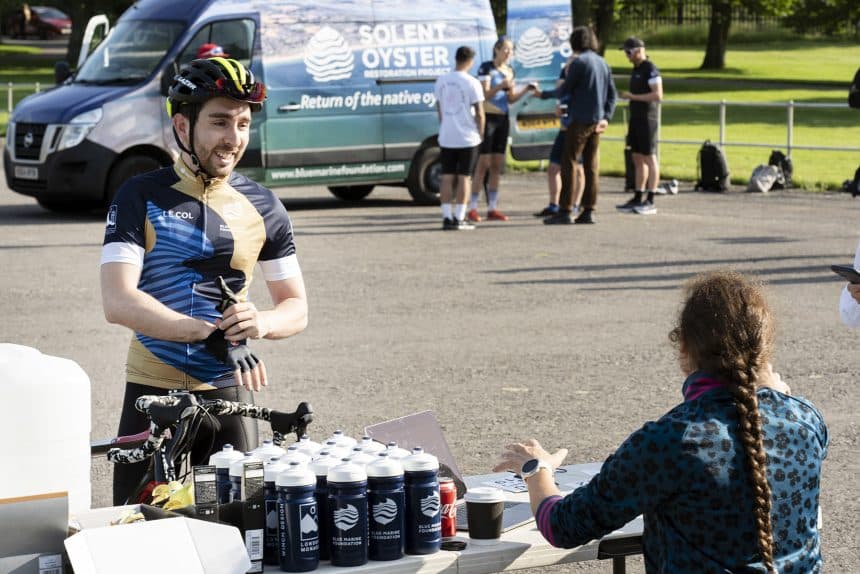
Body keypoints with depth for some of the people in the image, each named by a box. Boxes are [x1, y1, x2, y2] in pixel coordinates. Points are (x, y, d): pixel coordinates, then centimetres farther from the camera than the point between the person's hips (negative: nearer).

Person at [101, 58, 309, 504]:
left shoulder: (261, 207, 6)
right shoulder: (141, 198, -4)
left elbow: (296, 307, 9)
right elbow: (118, 302, -16)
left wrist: (261, 323, -15)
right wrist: (210, 333, -29)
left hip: (228, 395, 2)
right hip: (152, 395, -2)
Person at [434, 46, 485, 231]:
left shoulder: (441, 81, 5)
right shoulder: (472, 83, -10)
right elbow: (479, 113, -9)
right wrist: (480, 133, 5)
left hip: (446, 137, 4)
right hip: (467, 137, -4)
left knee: (447, 177, 7)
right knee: (463, 177, 0)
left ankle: (446, 217, 5)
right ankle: (459, 218, -1)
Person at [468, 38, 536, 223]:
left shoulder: (509, 70, 13)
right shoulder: (486, 68, -9)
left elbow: (511, 99, 14)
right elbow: (485, 94, -16)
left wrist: (526, 89, 0)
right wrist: (501, 85, -31)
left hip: (503, 119, 7)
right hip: (488, 118, -7)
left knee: (497, 165, 6)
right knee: (483, 164, -8)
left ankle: (492, 209, 9)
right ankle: (472, 209, -5)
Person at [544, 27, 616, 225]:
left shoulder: (579, 62, -12)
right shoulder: (603, 63, 12)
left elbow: (565, 90, -7)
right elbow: (612, 93, 11)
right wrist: (606, 117, 6)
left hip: (580, 120, -7)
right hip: (597, 121, 7)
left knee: (568, 163, -3)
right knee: (591, 166, 8)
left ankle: (565, 211, -6)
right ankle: (588, 211, 8)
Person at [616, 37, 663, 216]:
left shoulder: (651, 70, -13)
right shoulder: (636, 69, 15)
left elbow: (657, 95, -20)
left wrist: (632, 96, -17)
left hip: (647, 120, -9)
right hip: (636, 119, 9)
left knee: (649, 158, -6)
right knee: (638, 159, 9)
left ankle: (650, 201, -5)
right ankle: (637, 199, 13)